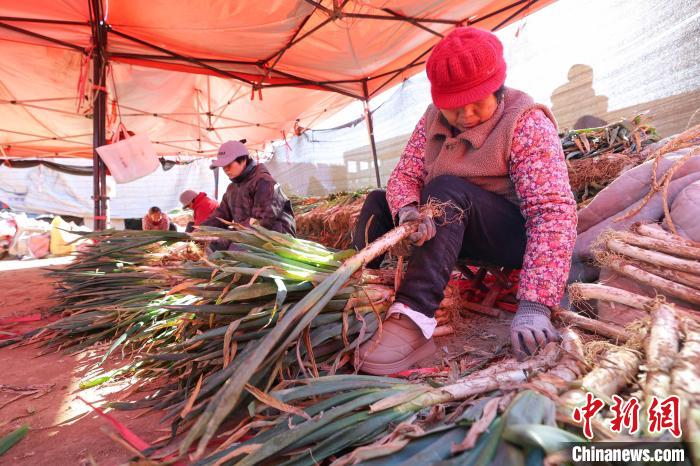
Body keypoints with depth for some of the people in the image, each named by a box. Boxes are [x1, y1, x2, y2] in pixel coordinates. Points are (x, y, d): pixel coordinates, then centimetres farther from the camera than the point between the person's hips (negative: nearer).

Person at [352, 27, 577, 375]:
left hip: (515, 237, -5)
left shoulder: (527, 124, -17)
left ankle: (414, 321, -42)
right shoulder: (434, 118, 0)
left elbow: (554, 213, -27)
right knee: (378, 203, -3)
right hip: (464, 239, 6)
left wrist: (534, 304, -37)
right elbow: (405, 174, -6)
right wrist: (407, 209, -31)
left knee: (446, 190, -32)